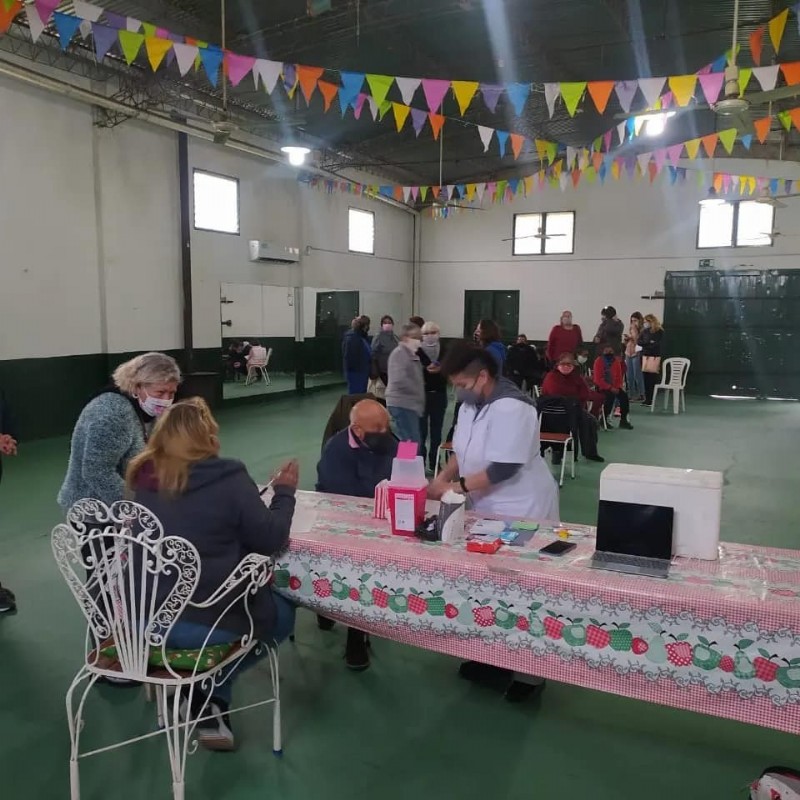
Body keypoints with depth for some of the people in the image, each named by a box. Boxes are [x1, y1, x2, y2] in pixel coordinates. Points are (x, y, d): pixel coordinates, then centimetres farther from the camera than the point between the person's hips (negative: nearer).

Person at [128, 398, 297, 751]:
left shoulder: (145, 480, 0)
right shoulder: (227, 479, -16)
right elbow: (271, 540, -8)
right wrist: (284, 492, 7)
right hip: (207, 623, -6)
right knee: (280, 614, 22)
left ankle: (208, 699, 20)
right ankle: (211, 698, 13)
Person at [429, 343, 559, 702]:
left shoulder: (510, 408, -25)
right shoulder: (470, 406, 4)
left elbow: (503, 469, -28)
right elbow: (463, 451, 13)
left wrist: (455, 488, -23)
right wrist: (443, 476, -4)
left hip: (521, 511, -8)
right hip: (489, 509, 9)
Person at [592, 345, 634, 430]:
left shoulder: (616, 361, 5)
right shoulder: (598, 361, -11)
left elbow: (619, 376, 9)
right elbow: (598, 379, -16)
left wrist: (617, 387, -9)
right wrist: (610, 388, -21)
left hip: (614, 387, 5)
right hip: (602, 387, -5)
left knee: (624, 396, -17)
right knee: (611, 396, -32)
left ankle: (623, 420, -7)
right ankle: (605, 419, -15)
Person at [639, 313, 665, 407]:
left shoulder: (659, 331, -3)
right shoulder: (644, 331, 11)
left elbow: (656, 344, -10)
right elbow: (639, 342, 5)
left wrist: (645, 344, -5)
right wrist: (649, 343, -9)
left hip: (654, 357, -4)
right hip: (645, 356, 4)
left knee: (652, 379, -5)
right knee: (646, 378, 3)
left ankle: (651, 399, -1)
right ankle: (647, 399, 9)